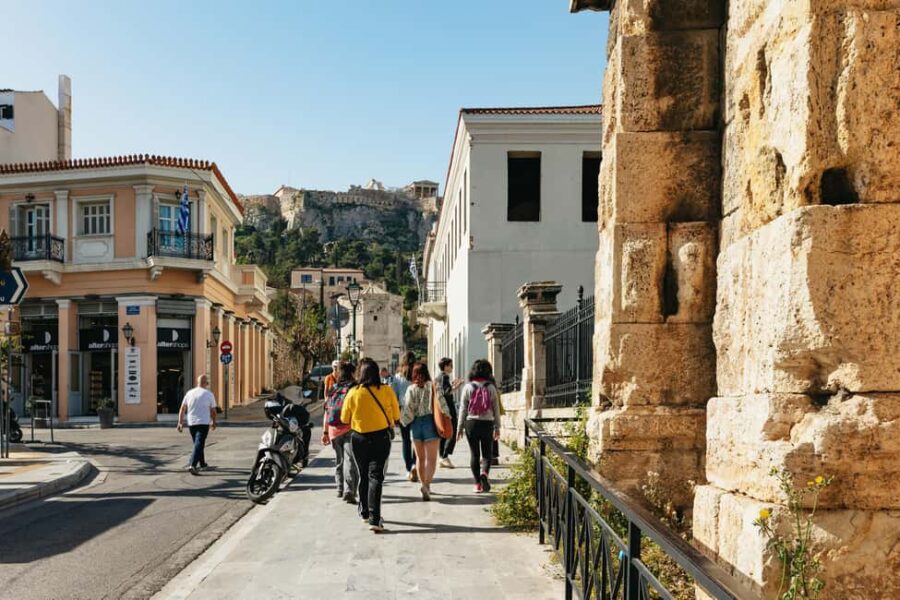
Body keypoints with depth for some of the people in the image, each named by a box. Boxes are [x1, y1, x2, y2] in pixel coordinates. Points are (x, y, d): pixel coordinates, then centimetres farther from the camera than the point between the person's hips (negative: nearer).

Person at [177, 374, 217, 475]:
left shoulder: (189, 393, 7)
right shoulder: (209, 394, -3)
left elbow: (182, 409, 5)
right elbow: (213, 411, 3)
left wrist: (180, 422, 9)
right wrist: (213, 423, 18)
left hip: (191, 423, 5)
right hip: (203, 423, -5)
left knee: (198, 444, 19)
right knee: (199, 445, -8)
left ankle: (202, 464, 31)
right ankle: (192, 465, -24)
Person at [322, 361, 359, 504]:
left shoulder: (333, 389, 9)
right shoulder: (354, 389, -5)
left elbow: (327, 411, 10)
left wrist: (325, 432, 15)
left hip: (334, 430, 5)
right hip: (350, 429, -5)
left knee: (339, 460, 19)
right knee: (350, 460, -6)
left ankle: (340, 489, 27)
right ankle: (349, 491, -16)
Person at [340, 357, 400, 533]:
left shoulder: (353, 393, -9)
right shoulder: (386, 391, -10)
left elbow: (344, 419, 2)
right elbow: (396, 416, -2)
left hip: (359, 438, 1)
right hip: (381, 438, -1)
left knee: (363, 476, 19)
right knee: (376, 477, -1)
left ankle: (364, 512, 32)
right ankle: (374, 519, -11)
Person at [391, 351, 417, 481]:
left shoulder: (397, 377, 2)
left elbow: (393, 396, 3)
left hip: (403, 411, 1)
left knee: (406, 440, 9)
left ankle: (409, 470, 10)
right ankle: (414, 464, -10)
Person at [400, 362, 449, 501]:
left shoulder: (411, 389, -2)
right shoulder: (433, 386, -5)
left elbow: (407, 408, -7)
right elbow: (441, 404, -9)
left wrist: (405, 422, 9)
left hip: (416, 423, 2)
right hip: (430, 422, -2)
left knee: (420, 457, 17)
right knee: (431, 458, -1)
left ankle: (424, 484, 23)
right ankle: (426, 484, -20)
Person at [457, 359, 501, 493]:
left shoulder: (468, 387, -2)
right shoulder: (491, 388, 0)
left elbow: (463, 408, -1)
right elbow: (496, 409, 3)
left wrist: (460, 428, 5)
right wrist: (497, 428, 11)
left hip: (471, 423, 0)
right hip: (487, 423, 0)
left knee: (474, 454, 8)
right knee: (487, 453, 9)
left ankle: (477, 484, 7)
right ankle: (485, 473, -18)